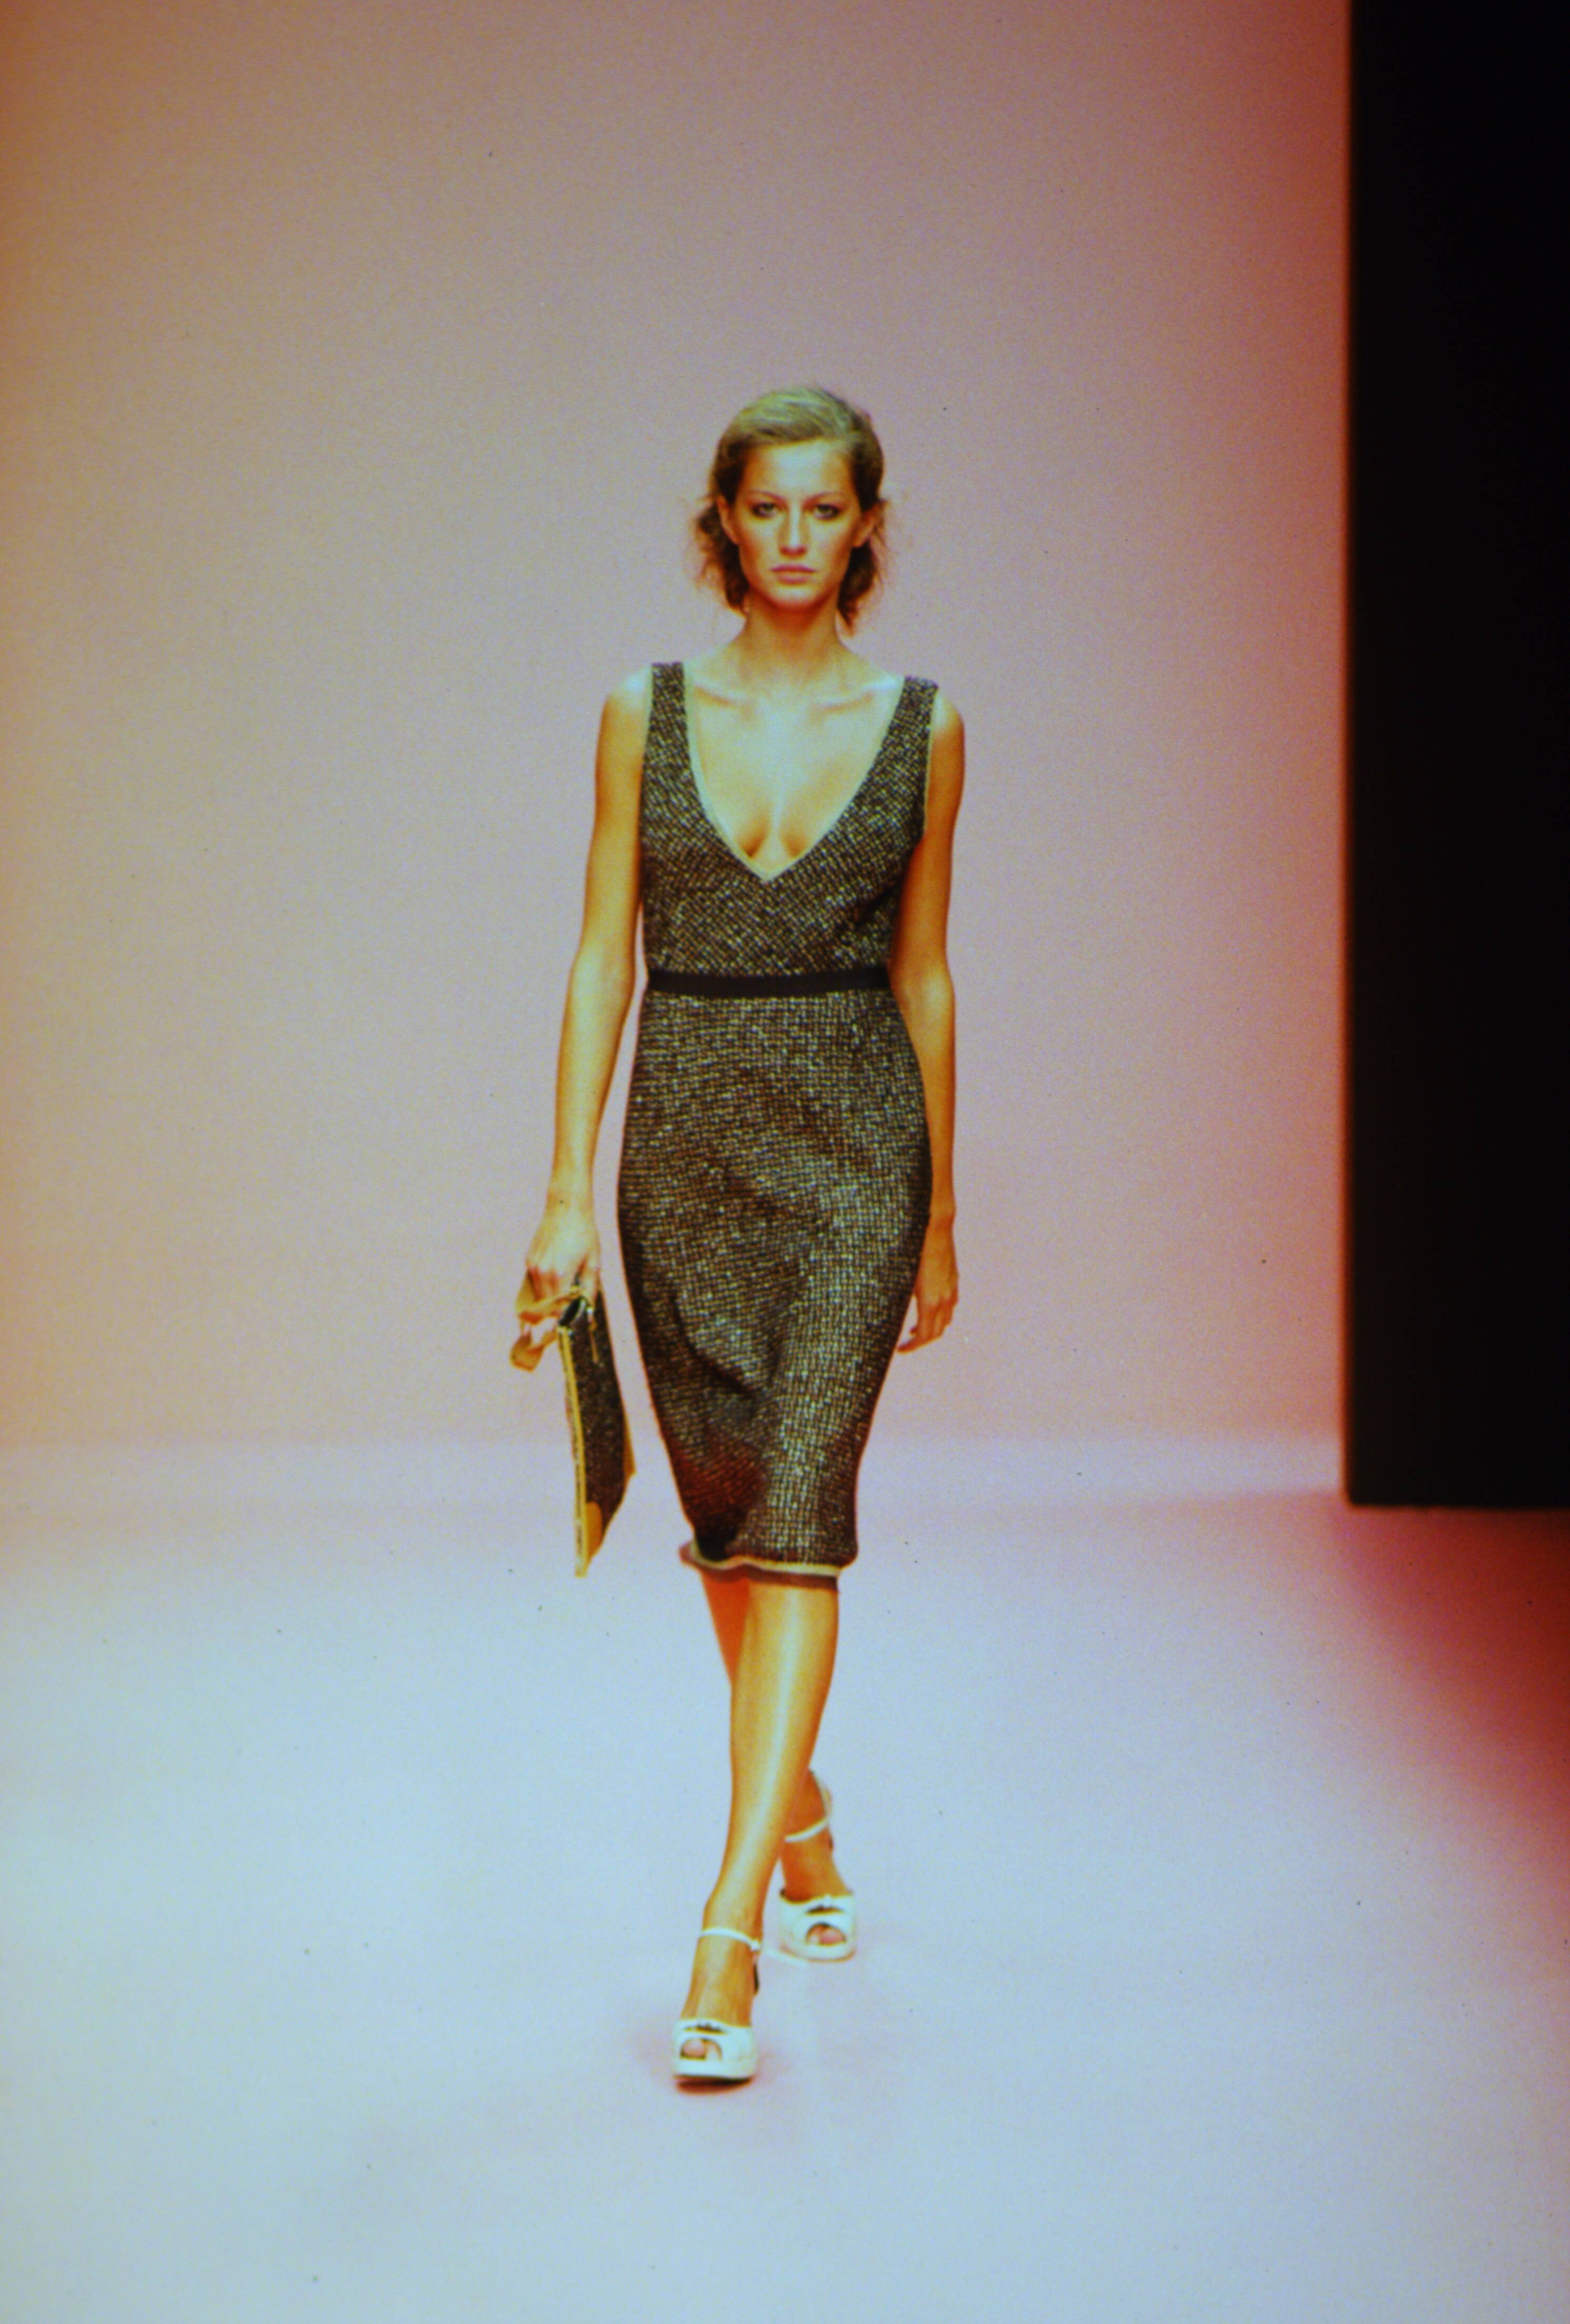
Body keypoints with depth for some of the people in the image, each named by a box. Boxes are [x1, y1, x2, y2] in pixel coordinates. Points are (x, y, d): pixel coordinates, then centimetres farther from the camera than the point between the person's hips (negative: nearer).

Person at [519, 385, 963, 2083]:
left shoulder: (921, 727, 2)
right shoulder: (646, 714, 3)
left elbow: (922, 971, 8)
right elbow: (604, 953, 3)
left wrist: (939, 1210, 10)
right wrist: (569, 1189, -2)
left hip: (852, 1139, -2)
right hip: (684, 1133, 2)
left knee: (800, 1503, -13)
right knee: (726, 1503, 11)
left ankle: (731, 1922, -14)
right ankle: (799, 1812, 37)